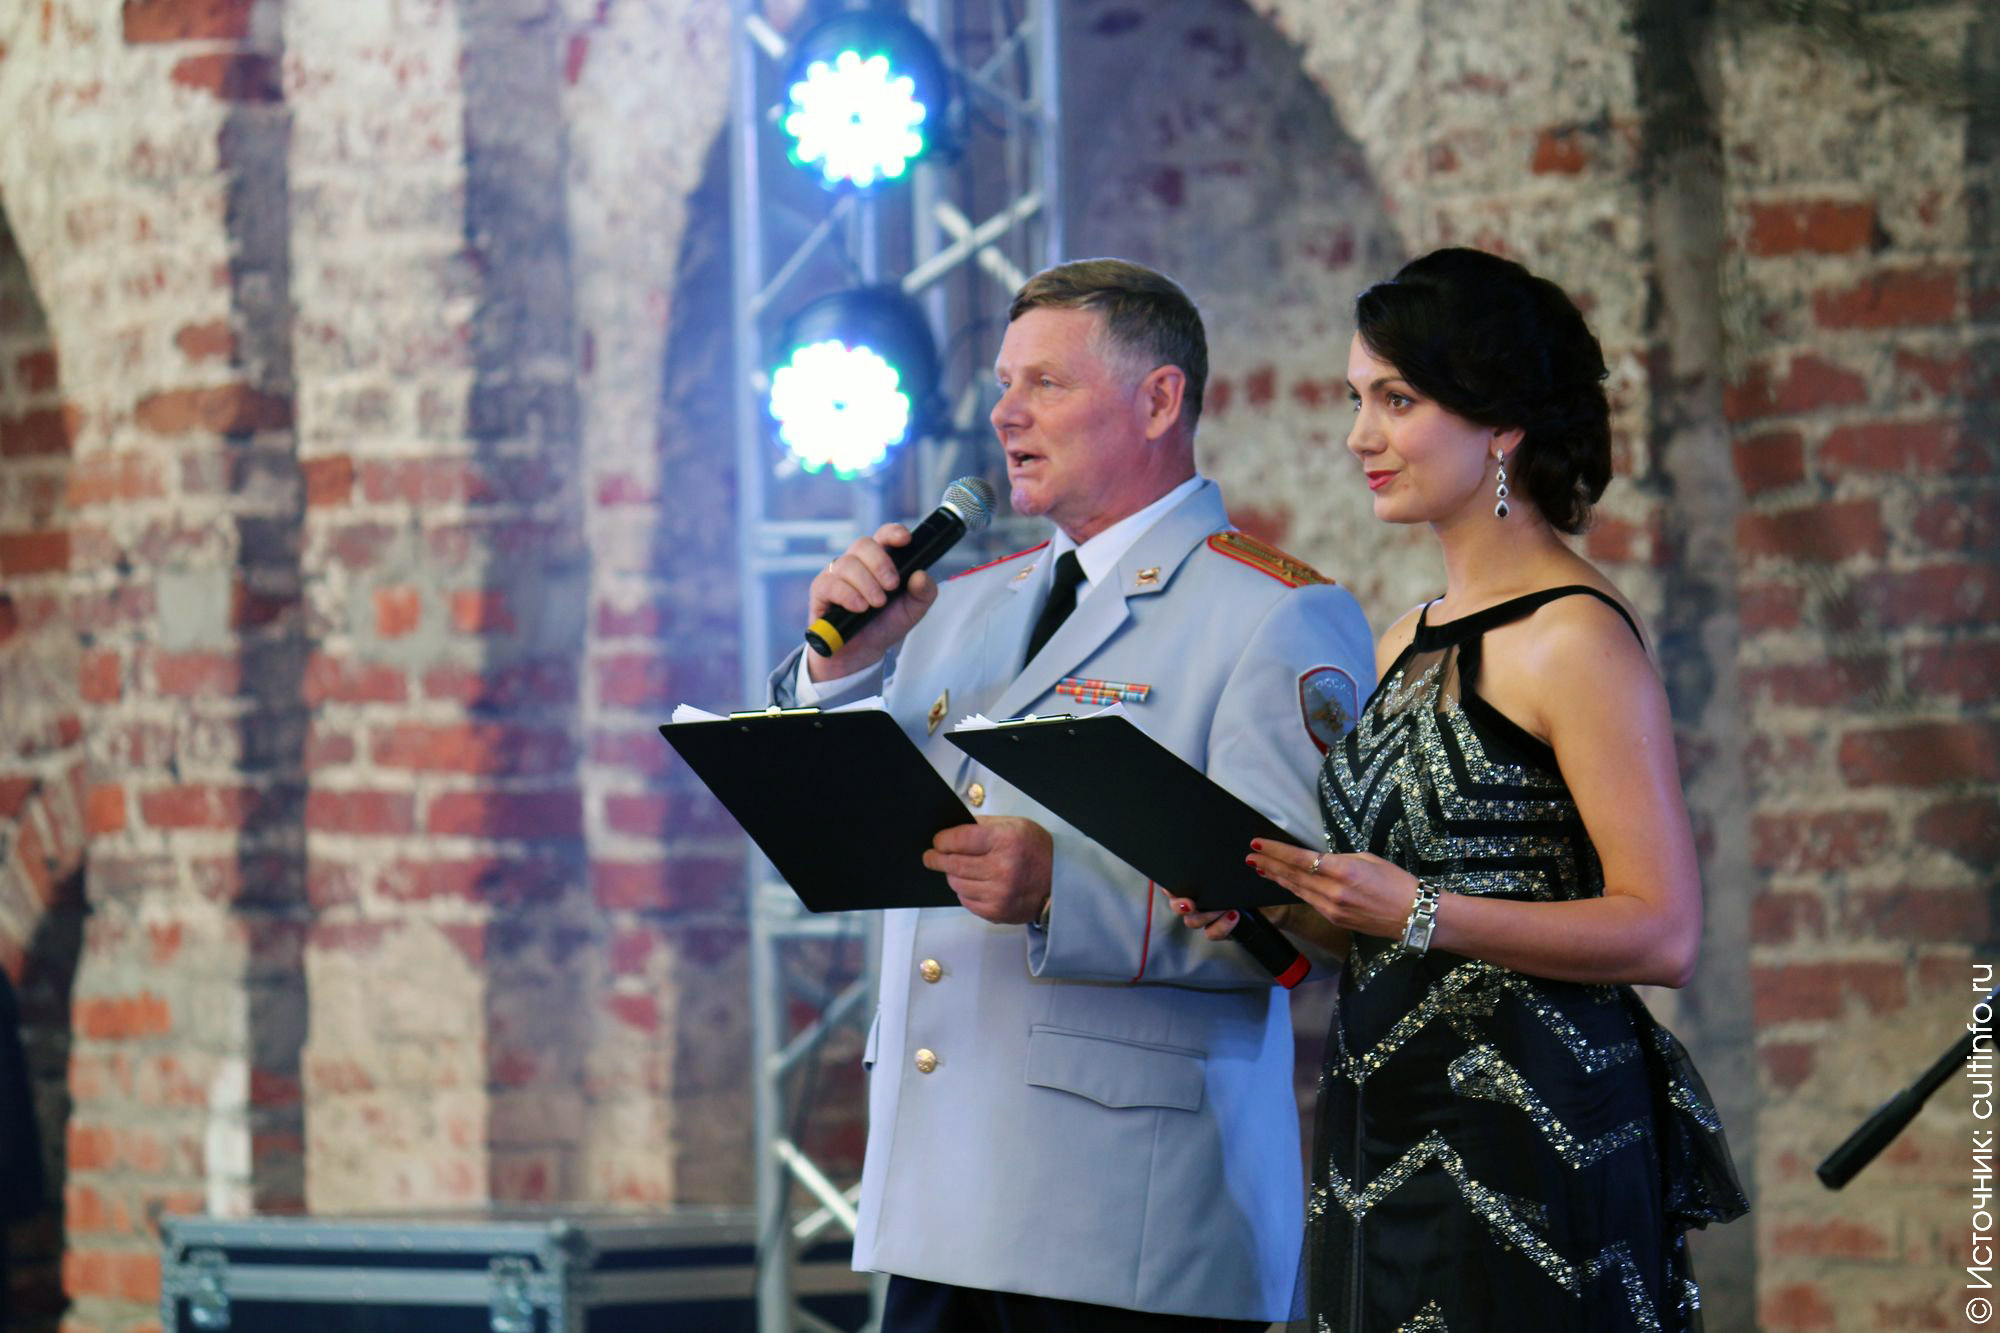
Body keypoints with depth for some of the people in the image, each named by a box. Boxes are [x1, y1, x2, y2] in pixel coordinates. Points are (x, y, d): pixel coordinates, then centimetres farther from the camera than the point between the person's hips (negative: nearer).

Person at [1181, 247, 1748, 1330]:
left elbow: (1663, 935, -16)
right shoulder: (1410, 641, 16)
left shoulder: (1573, 638, -10)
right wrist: (1281, 900, 1)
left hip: (1528, 1128, -8)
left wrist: (1416, 912, -23)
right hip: (1387, 1137, 8)